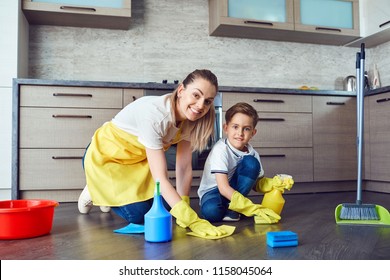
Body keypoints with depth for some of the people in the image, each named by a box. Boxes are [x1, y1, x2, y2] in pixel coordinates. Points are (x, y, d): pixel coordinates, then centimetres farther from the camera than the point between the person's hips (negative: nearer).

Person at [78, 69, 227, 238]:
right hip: (106, 156, -6)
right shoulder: (154, 114, -38)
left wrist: (184, 208, -19)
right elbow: (160, 177, -37)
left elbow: (184, 167, -12)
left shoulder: (190, 118, -16)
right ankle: (95, 192, 15)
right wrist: (191, 219, -42)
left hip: (139, 158, 6)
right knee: (139, 215, -14)